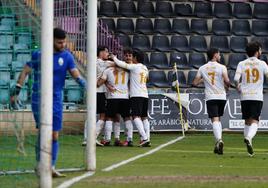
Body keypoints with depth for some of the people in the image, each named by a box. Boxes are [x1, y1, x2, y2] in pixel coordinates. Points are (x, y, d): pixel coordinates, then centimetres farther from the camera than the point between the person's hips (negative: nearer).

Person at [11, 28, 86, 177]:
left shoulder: (67, 56, 4)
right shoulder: (38, 55, -2)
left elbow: (76, 74, 1)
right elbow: (25, 72, 4)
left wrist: (86, 86, -18)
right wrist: (16, 93, 2)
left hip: (56, 100, 3)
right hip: (39, 98, -3)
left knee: (55, 135, 2)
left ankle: (51, 167, 8)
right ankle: (40, 164, -4)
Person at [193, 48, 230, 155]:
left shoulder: (202, 68, 5)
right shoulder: (221, 67, -2)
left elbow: (195, 83, 6)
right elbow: (227, 81, -14)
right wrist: (227, 86, 9)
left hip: (210, 97, 0)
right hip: (221, 96, 0)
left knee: (215, 120, -9)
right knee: (218, 119, 17)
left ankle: (219, 139, -33)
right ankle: (218, 144, 13)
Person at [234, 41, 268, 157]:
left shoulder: (241, 64, 4)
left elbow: (236, 79, -7)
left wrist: (238, 88, 11)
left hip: (244, 96, 3)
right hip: (257, 96, -3)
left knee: (247, 121, 14)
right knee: (254, 121, -7)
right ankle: (249, 138, -35)